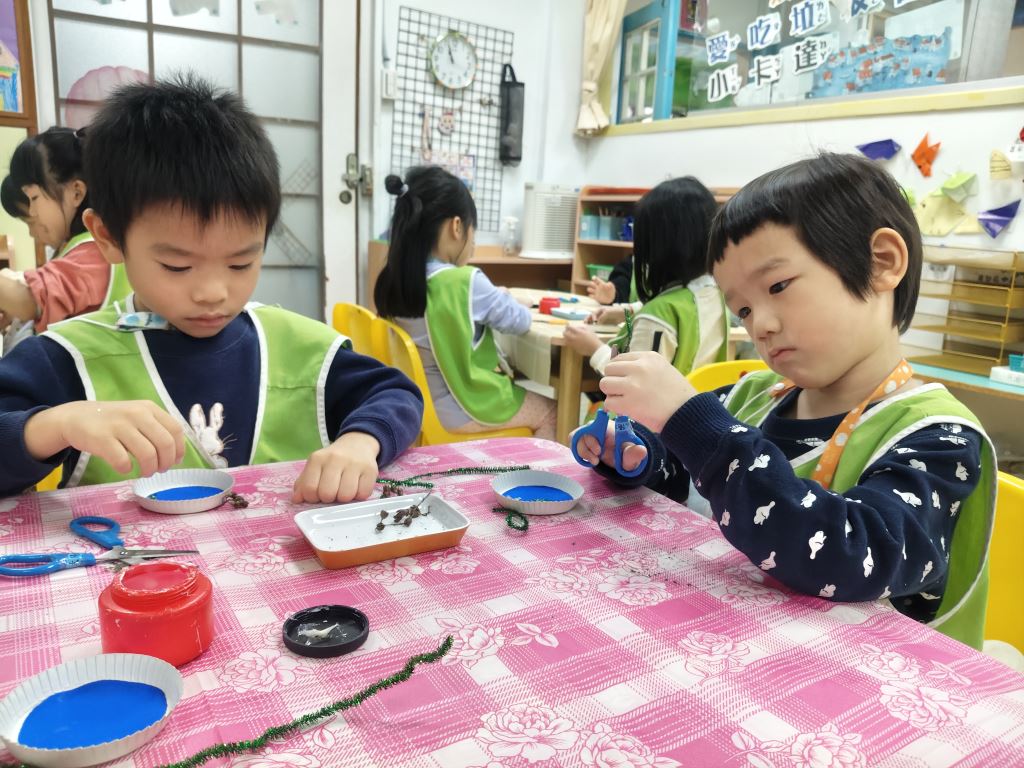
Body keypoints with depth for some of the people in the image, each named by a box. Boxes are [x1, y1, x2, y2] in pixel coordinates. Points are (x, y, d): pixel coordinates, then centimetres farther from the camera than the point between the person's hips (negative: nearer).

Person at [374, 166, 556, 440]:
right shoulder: (467, 282, -23)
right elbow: (520, 322, -7)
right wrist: (501, 297, 11)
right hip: (458, 408, -7)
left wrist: (489, 300, 6)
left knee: (524, 390, 28)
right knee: (550, 413, 15)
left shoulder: (394, 278, -4)